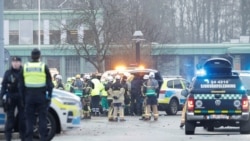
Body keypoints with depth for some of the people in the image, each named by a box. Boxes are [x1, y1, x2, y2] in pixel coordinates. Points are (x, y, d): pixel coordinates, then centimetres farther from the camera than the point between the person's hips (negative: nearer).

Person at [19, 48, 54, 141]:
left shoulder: (25, 67, 5)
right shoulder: (44, 67, -2)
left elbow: (21, 85, 8)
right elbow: (49, 84, -2)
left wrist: (24, 97, 13)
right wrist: (49, 96, 5)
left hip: (29, 97, 2)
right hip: (41, 97, -2)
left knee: (29, 119, 5)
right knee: (42, 118, 3)